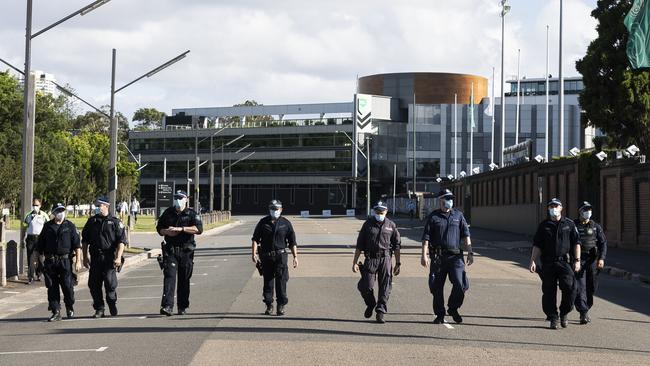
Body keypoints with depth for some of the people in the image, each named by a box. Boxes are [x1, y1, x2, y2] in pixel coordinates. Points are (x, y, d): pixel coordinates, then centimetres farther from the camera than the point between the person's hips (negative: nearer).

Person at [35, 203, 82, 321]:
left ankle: (70, 307, 16)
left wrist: (78, 261, -5)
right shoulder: (47, 226, 11)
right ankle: (56, 312, 5)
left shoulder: (70, 226, 6)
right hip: (49, 261, 2)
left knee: (67, 285, -8)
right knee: (52, 287, 0)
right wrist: (40, 260, 12)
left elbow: (77, 245, 3)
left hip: (65, 260, -2)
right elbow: (39, 246, 16)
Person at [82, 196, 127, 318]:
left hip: (109, 258, -4)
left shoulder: (115, 222, 1)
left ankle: (113, 307, 16)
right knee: (94, 284, 1)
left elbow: (122, 241, -4)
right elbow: (85, 241, 17)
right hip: (95, 257, 4)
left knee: (110, 283, -3)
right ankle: (99, 309, 11)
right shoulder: (91, 221, 13)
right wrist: (85, 257, 12)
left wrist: (118, 257, -13)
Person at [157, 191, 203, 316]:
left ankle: (183, 307, 16)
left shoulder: (192, 214, 2)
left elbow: (199, 229, -13)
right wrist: (167, 232, -7)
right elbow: (159, 228, 16)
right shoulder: (168, 213, 11)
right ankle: (167, 306, -20)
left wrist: (181, 228, -21)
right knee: (169, 276, -12)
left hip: (186, 251, -1)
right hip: (170, 250, 1)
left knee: (184, 280, 6)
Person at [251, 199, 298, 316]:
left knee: (281, 281, -8)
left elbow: (292, 242, 6)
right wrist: (254, 254, -7)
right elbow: (255, 239, 4)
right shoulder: (263, 222, 6)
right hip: (266, 256, 1)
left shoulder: (286, 223, 4)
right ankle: (269, 305, 15)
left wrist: (295, 257, -1)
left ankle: (281, 306, -2)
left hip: (280, 255, -1)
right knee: (268, 282, 6)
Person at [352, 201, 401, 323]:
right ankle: (371, 304, 22)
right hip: (370, 258, 0)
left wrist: (398, 263, 8)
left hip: (385, 259, 0)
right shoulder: (368, 224, 7)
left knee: (385, 288, -3)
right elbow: (359, 245, 7)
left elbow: (397, 245, 12)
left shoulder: (391, 225, 9)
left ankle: (380, 312, 4)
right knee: (366, 286, -7)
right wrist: (354, 262, 1)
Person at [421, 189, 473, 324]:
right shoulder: (433, 217, 5)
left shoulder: (458, 215, 11)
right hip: (438, 257, -1)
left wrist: (470, 252, 4)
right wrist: (424, 255, -8)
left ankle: (453, 308, 11)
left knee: (460, 284, -12)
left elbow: (466, 235, 12)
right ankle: (439, 315, 16)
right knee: (437, 287, 3)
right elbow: (426, 237, 1)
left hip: (455, 256, 1)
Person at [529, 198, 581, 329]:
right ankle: (553, 318, 10)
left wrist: (577, 260, -1)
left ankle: (564, 313, 3)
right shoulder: (543, 226, 11)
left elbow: (576, 243, 8)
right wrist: (533, 261, -1)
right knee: (549, 292, 0)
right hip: (548, 263, 1)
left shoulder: (569, 224, 9)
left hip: (565, 262, -1)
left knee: (569, 287, -17)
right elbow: (537, 245, 10)